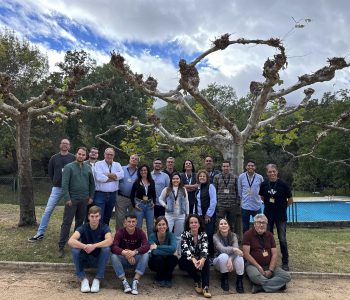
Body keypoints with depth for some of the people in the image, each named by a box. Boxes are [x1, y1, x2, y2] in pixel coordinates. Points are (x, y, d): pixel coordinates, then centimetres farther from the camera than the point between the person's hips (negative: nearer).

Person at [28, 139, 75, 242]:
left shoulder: (73, 158, -2)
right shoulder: (54, 158, 5)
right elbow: (50, 172, 14)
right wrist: (56, 182, 10)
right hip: (57, 188, 2)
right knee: (48, 210, 1)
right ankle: (40, 233, 11)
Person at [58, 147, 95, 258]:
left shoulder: (88, 168, 8)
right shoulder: (68, 167, -4)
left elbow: (92, 183, 14)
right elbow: (64, 184, -10)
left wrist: (91, 197, 8)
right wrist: (67, 198, -15)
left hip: (84, 200, 4)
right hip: (72, 199, -4)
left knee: (80, 222, 13)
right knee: (67, 223, -1)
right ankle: (61, 246, 6)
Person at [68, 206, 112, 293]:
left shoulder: (104, 227, -13)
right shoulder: (83, 228, -12)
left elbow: (109, 240, -33)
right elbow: (70, 241, -29)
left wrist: (94, 246, -44)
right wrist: (84, 246, -45)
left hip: (99, 259, -1)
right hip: (85, 259, 1)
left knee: (106, 248, -30)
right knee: (74, 249, -27)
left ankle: (97, 279, -16)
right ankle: (83, 279, -14)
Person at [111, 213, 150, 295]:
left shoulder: (140, 232, -12)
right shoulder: (120, 232, -13)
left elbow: (147, 246, -27)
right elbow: (114, 247, -28)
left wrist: (135, 252, -45)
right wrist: (124, 253, -46)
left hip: (136, 259, 0)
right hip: (123, 259, 0)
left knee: (145, 255, -28)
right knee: (114, 256, -29)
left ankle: (135, 282, -23)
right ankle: (124, 282, -21)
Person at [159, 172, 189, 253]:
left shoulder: (183, 190, 7)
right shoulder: (166, 190, 2)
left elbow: (186, 203, 10)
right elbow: (160, 199, 10)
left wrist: (187, 214, 9)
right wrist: (165, 205, -7)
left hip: (181, 216, 2)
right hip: (169, 215, -2)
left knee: (178, 235, 11)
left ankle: (177, 252, 23)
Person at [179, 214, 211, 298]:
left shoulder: (203, 235, -7)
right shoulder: (184, 234, -12)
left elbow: (205, 249, -24)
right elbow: (186, 250, -28)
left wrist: (202, 259, -46)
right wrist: (193, 260, -48)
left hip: (200, 261, 1)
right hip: (187, 262, -1)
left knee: (206, 261, -31)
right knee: (185, 260, -34)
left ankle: (205, 287, -37)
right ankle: (197, 281, -20)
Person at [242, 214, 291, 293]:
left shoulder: (269, 235, 9)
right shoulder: (248, 234, -6)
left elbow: (274, 254, 4)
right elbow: (246, 254, -11)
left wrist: (270, 270, -10)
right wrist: (258, 267, -15)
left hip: (269, 266, 5)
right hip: (253, 265, -5)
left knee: (286, 276, -16)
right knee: (255, 276, -38)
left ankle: (259, 287, -19)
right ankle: (277, 284, -14)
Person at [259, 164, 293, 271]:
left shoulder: (283, 185, -11)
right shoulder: (264, 185, -2)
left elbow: (290, 200, -1)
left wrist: (282, 207, 6)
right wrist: (269, 205, 9)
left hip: (281, 216, -3)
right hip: (268, 215, 3)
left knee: (282, 239, -1)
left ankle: (285, 262, 14)